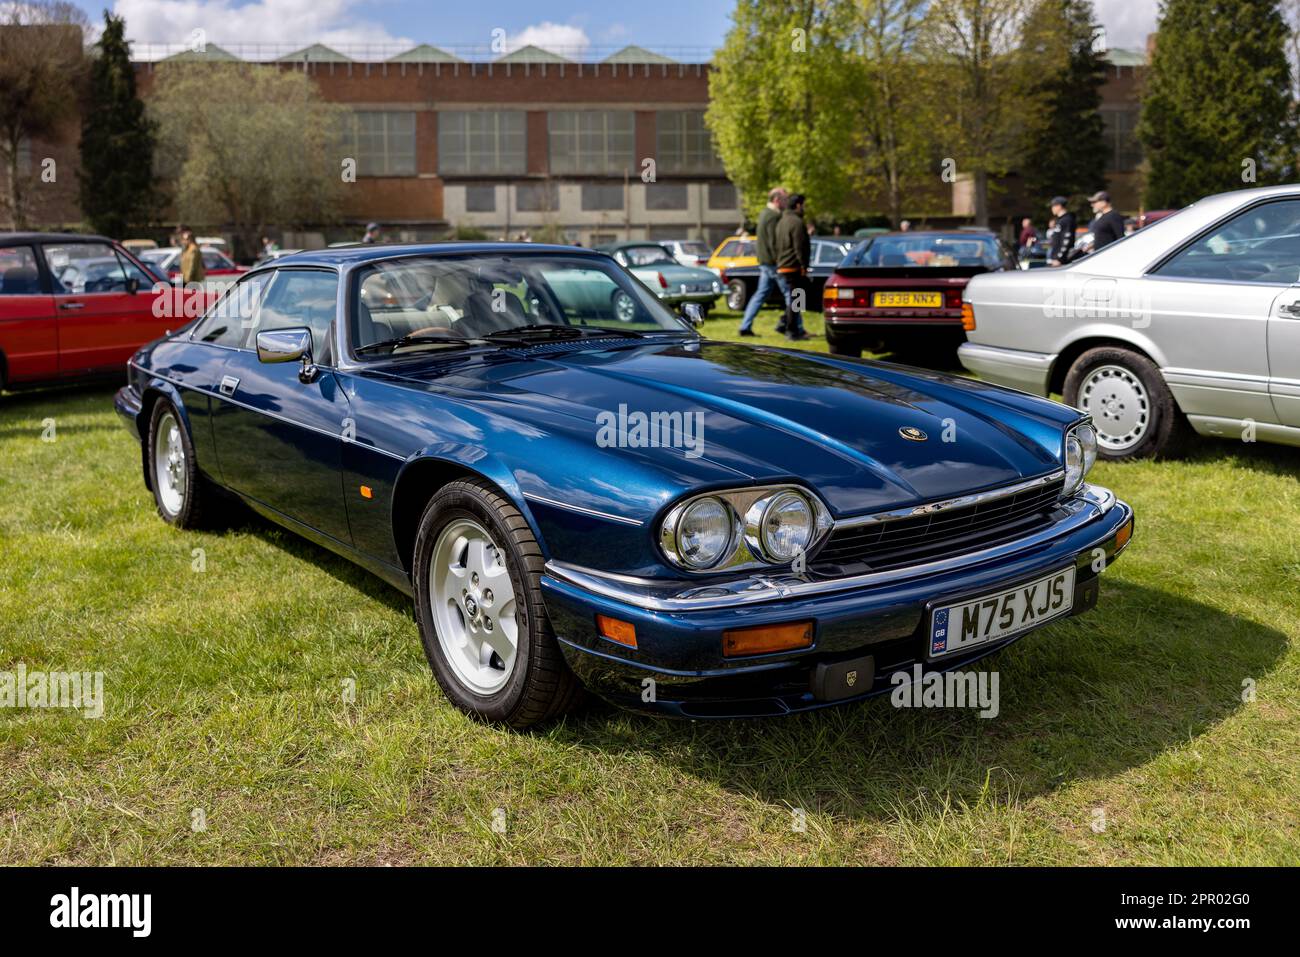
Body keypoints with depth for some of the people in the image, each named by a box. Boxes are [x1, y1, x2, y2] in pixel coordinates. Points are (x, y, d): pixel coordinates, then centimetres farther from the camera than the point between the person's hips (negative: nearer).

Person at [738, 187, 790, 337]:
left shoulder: (764, 213, 16)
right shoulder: (773, 216, -17)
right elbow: (774, 243, -21)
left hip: (764, 262, 10)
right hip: (773, 261, -10)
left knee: (761, 294, 13)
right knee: (789, 294, -2)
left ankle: (745, 326, 12)